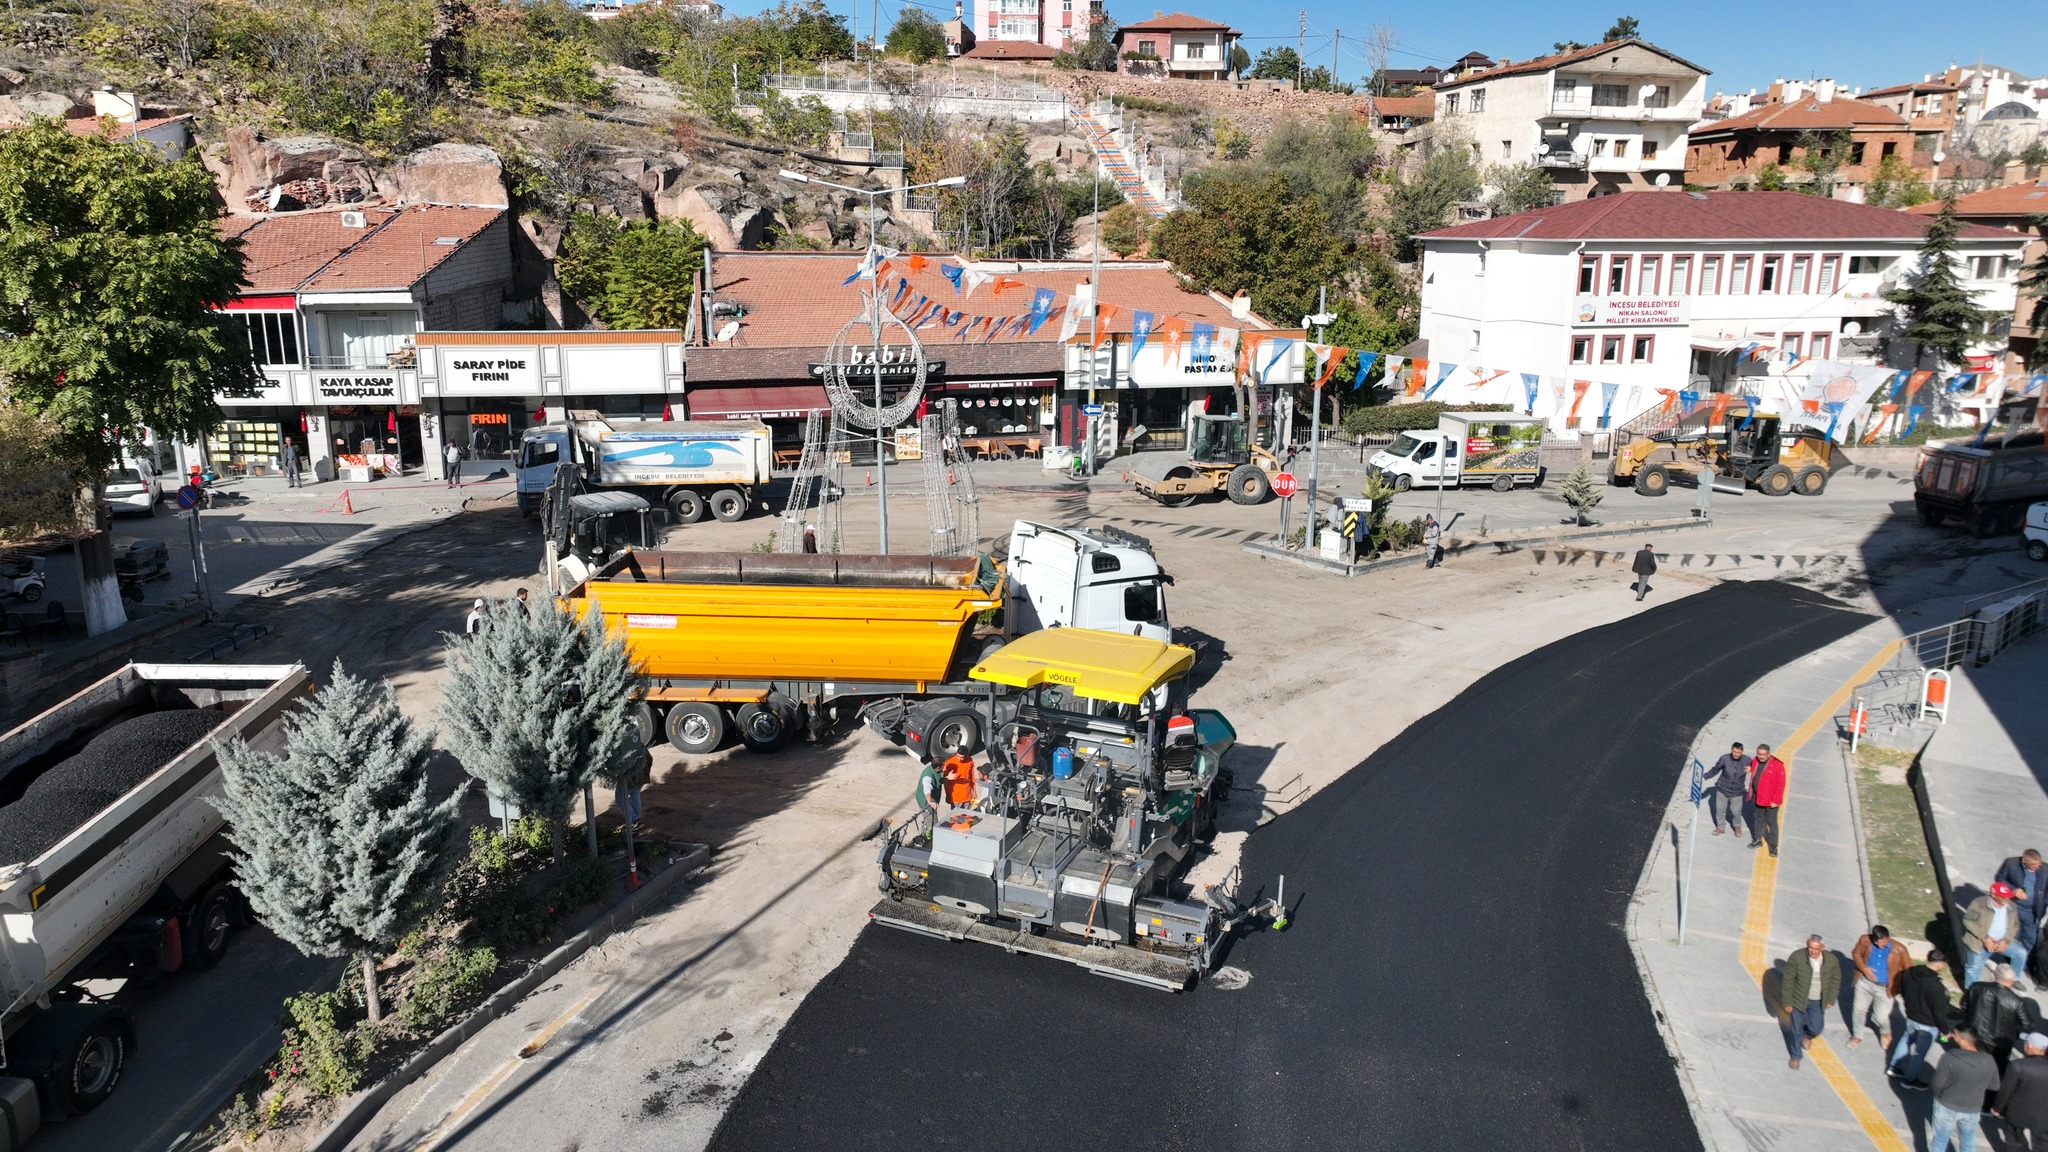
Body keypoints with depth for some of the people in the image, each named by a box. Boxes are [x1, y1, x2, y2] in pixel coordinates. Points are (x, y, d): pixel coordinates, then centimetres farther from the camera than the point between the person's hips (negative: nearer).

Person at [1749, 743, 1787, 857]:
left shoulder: (1777, 765, -18)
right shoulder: (1756, 762, 1)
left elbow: (1780, 784, -16)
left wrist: (1775, 800, -16)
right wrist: (1751, 794, 12)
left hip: (1771, 801, -6)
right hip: (1757, 798, 6)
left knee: (1771, 822, 3)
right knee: (1758, 819, 20)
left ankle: (1773, 846, 14)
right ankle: (1758, 840, 35)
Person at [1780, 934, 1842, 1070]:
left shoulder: (1832, 960, -15)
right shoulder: (1796, 958, -23)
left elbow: (1836, 980, 2)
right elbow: (1788, 981, -14)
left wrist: (1831, 1000, 5)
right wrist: (1787, 1002, -10)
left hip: (1818, 1002, 2)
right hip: (1798, 1000, -2)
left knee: (1816, 1028, 15)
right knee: (1796, 1030, 9)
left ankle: (1807, 1035, 52)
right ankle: (1795, 1056, 32)